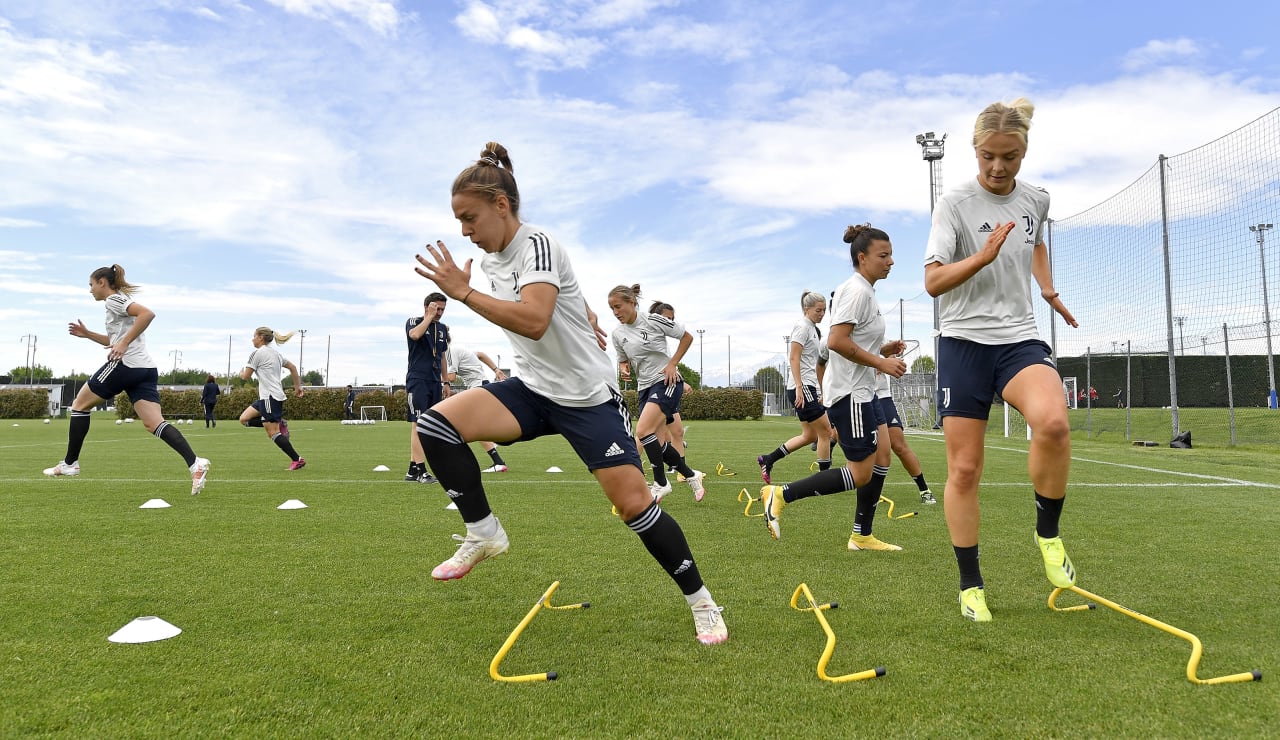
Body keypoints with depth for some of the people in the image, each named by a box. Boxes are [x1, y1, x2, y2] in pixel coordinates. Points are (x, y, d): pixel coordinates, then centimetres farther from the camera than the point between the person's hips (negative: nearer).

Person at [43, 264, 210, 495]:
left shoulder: (114, 299, -2)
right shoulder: (119, 301, 28)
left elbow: (148, 313, -20)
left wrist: (123, 344, -20)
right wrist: (87, 334, 28)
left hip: (125, 364, -9)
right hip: (145, 369, 9)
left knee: (80, 405, 12)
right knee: (155, 424, -6)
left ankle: (69, 463, 17)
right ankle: (194, 463, -26)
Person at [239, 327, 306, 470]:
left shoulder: (257, 353, -9)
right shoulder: (275, 353, 16)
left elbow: (246, 376, -6)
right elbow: (293, 367, 22)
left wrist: (241, 373, 18)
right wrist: (298, 387, 26)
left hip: (270, 397, -9)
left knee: (273, 433, -7)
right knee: (244, 419, 12)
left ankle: (297, 460, -7)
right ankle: (279, 424, 5)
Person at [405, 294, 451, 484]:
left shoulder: (443, 328, 16)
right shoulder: (414, 322, -1)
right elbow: (415, 335, -26)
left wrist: (445, 382, 18)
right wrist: (429, 316, -14)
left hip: (435, 382, 7)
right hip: (418, 380, -7)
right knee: (419, 424, -11)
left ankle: (412, 469, 12)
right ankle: (420, 470, -13)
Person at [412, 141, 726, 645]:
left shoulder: (537, 245, -16)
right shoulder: (491, 259, 8)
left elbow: (534, 322, -33)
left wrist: (462, 292, -29)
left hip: (587, 394, -7)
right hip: (532, 389, 7)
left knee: (635, 505, -9)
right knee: (435, 424, -15)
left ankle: (700, 601, 11)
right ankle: (483, 534, -1)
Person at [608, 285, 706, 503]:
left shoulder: (653, 320, -11)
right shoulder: (618, 333, 4)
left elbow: (687, 337, -3)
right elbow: (623, 361, 18)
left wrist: (672, 364, -9)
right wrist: (624, 369, -6)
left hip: (667, 382, -6)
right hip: (645, 387, 6)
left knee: (643, 430, -22)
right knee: (659, 444, 2)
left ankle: (660, 483, -7)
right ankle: (691, 476, 24)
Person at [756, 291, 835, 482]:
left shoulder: (814, 329, 18)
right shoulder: (802, 327, -9)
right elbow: (794, 358, -17)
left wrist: (820, 392, 22)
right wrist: (799, 388, -23)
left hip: (809, 387, 10)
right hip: (802, 387, -10)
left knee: (810, 435, 12)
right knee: (825, 431, -5)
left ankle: (767, 460, 16)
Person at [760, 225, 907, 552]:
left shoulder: (865, 291, 16)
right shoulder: (857, 290, -15)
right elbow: (836, 341, -26)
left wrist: (883, 350, 6)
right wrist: (881, 363, -19)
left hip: (863, 390, 10)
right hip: (849, 392, -10)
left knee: (882, 457, 10)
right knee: (861, 473, -6)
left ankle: (862, 536, 18)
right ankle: (780, 495, -3)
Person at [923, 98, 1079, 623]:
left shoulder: (1036, 201, 9)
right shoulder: (955, 204, -5)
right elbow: (933, 283, -15)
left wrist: (1048, 289, 22)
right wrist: (984, 255, -27)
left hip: (1019, 338, 3)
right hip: (964, 342, -3)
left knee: (1053, 422, -29)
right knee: (964, 469, -2)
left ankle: (1048, 532, -5)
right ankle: (970, 585, 13)